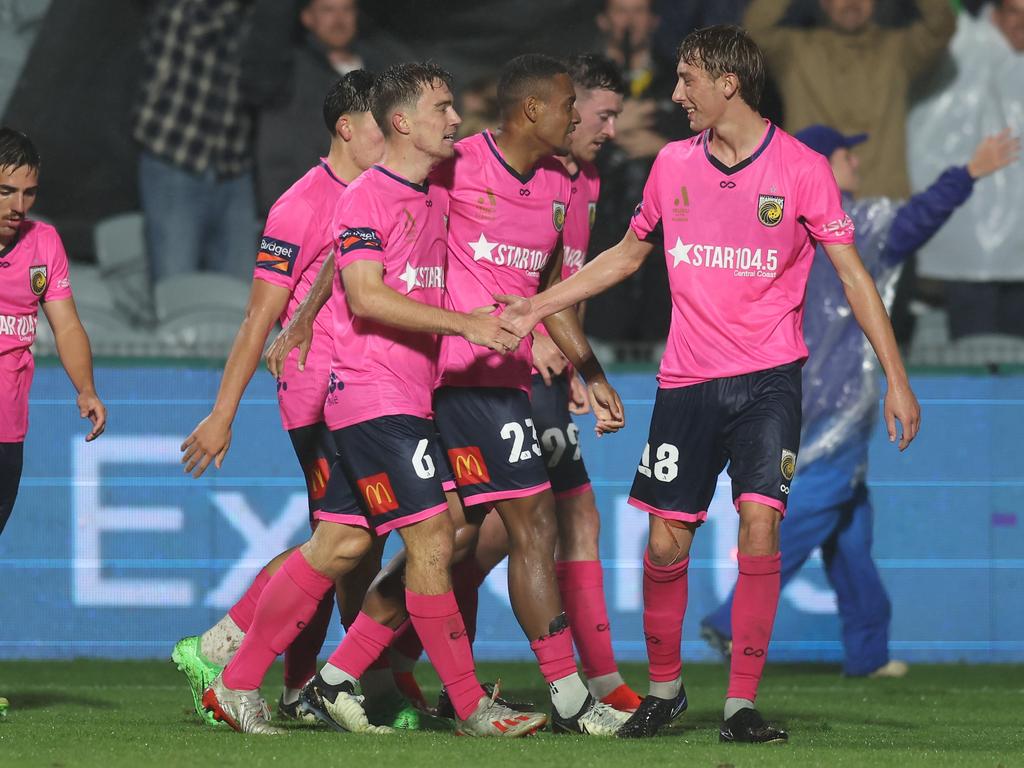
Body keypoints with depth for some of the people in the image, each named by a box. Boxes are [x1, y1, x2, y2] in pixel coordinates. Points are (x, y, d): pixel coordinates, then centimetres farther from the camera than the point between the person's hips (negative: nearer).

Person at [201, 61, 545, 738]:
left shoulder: (437, 199, 15)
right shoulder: (365, 197, -10)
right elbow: (367, 296, -20)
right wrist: (466, 323, -23)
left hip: (413, 397, 9)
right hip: (373, 396, -9)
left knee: (344, 543, 7)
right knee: (433, 538, -10)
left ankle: (236, 684, 13)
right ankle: (472, 708, -5)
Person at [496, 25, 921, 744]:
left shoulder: (800, 167, -5)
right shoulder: (673, 164, 6)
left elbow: (853, 274, -2)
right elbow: (629, 253, 21)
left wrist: (896, 379, -6)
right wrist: (540, 304, 17)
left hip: (768, 379, -3)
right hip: (687, 380, 3)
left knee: (759, 523, -16)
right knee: (666, 539, 0)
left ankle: (742, 704, -8)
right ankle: (664, 688, 20)